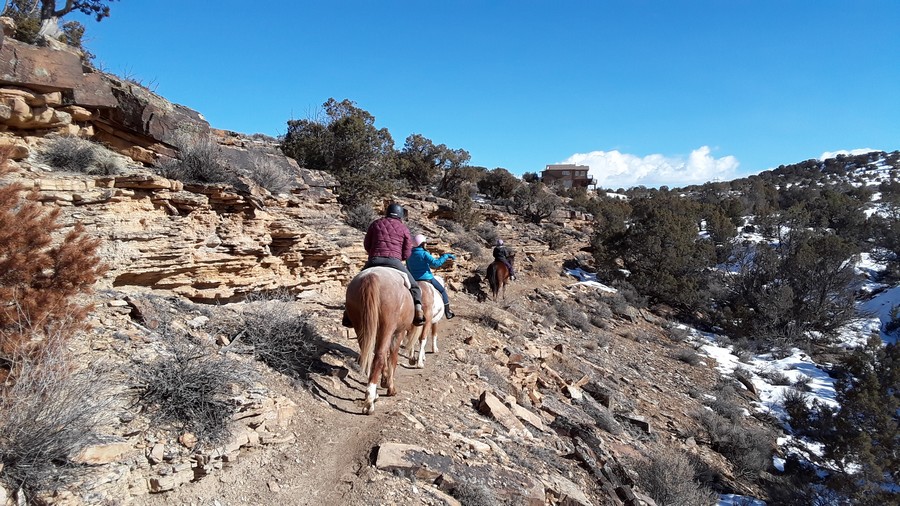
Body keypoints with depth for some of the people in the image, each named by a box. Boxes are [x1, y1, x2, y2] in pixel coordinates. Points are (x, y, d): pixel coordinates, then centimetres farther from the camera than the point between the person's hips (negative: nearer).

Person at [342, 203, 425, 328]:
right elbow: (406, 254, 8)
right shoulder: (403, 228, 11)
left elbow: (366, 245, 19)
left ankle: (348, 314, 10)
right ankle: (418, 310, -10)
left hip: (373, 261, 2)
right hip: (394, 261, -2)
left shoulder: (376, 223, 15)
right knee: (414, 286, 12)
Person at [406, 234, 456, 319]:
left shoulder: (409, 255, 5)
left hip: (414, 280, 6)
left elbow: (408, 269, 15)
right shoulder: (424, 254, -16)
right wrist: (445, 256, -19)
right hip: (427, 278, -5)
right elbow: (435, 263, -27)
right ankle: (447, 313, 14)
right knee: (442, 291, 12)